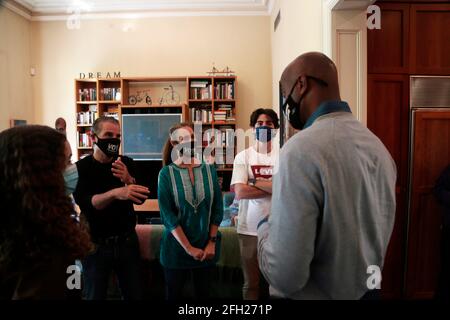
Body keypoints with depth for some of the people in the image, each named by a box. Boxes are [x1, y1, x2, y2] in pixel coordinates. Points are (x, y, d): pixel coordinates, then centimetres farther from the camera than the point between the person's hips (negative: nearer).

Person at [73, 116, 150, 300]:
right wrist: (115, 193, -42)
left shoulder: (126, 163, 0)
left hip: (127, 241, 3)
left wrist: (129, 180, -29)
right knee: (95, 296, 13)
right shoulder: (81, 168, -10)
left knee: (135, 294, 13)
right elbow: (85, 203, -25)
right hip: (96, 244, -2)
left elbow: (140, 199, -8)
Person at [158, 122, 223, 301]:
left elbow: (218, 209, -1)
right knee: (174, 294, 16)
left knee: (203, 294, 18)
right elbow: (167, 215, -13)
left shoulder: (209, 170, -3)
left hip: (207, 246, 2)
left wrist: (212, 242, -7)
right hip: (177, 247, -2)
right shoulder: (166, 173, -10)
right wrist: (189, 248, -14)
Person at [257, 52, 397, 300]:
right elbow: (378, 231, 11)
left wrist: (265, 225, -10)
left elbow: (284, 276, -28)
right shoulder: (377, 145, -1)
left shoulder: (300, 150, -27)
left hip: (316, 294, -6)